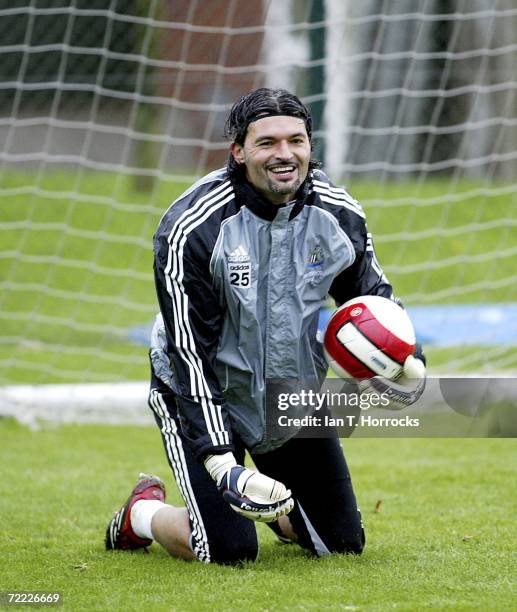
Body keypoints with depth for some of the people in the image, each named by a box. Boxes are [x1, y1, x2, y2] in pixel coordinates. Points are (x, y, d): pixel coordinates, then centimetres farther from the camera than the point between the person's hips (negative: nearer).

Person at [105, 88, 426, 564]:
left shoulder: (339, 216, -10)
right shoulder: (194, 228, -25)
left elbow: (375, 297, 7)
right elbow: (190, 352, -24)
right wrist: (221, 463, -32)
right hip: (203, 396, -5)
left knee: (343, 543, 5)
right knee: (230, 551, -17)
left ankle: (273, 508, 38)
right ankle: (141, 515, 15)